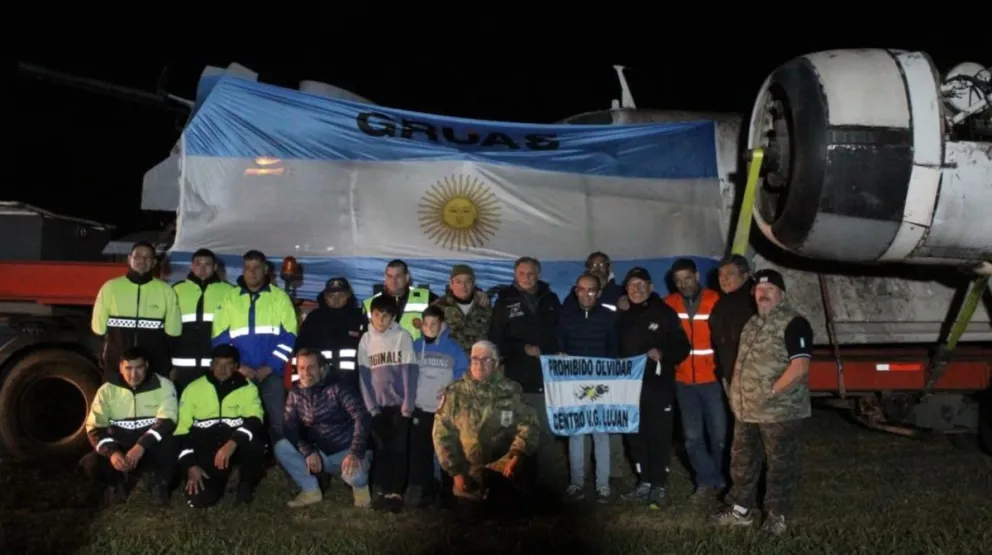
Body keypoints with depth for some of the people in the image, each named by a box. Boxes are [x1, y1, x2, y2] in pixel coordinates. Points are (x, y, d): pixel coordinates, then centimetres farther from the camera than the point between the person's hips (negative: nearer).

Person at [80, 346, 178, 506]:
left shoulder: (163, 386, -9)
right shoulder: (107, 390, -2)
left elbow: (167, 421, -21)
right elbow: (95, 428, -7)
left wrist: (141, 446, -35)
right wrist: (112, 452, -26)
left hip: (152, 449, -2)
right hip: (120, 449, 2)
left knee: (168, 444, -36)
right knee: (91, 464, -26)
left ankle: (161, 484, -4)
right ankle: (117, 483, 10)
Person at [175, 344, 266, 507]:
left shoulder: (248, 388, -2)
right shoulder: (193, 389, 1)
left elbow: (255, 421, -17)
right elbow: (182, 430, 2)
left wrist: (233, 443, -35)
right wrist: (190, 465, -9)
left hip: (237, 445, -1)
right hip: (205, 450, 1)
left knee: (255, 444, -35)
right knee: (199, 499, -20)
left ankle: (246, 484, -2)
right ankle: (217, 480, 18)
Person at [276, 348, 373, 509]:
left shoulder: (337, 387, -14)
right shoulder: (295, 394, 2)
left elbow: (363, 417, -24)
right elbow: (289, 427, -3)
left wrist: (355, 453, -35)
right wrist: (308, 452, -21)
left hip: (346, 452, -5)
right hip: (321, 454, 5)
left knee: (354, 474, -36)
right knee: (281, 447, -16)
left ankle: (359, 484, 2)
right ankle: (311, 490, -3)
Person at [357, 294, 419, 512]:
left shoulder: (402, 336, -5)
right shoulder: (366, 339, 3)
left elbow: (409, 371, -9)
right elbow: (363, 374, 1)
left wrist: (408, 404, -14)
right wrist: (371, 405, -6)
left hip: (400, 403, -2)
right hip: (378, 404, 2)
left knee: (398, 448, -2)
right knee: (381, 448, 3)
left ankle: (396, 493, 3)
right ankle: (383, 490, 10)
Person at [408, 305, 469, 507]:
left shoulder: (453, 347, -1)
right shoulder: (416, 347, 6)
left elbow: (464, 374, 2)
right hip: (421, 409, 2)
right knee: (420, 452, 1)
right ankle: (421, 490, 10)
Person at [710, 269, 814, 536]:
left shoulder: (793, 323, -12)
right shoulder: (752, 322, 14)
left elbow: (799, 367, -21)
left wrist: (770, 392, -21)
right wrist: (735, 391, 13)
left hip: (780, 411, -8)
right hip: (747, 409, 8)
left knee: (780, 465, 5)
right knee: (742, 460, 16)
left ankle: (777, 514, 18)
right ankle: (741, 508, 29)